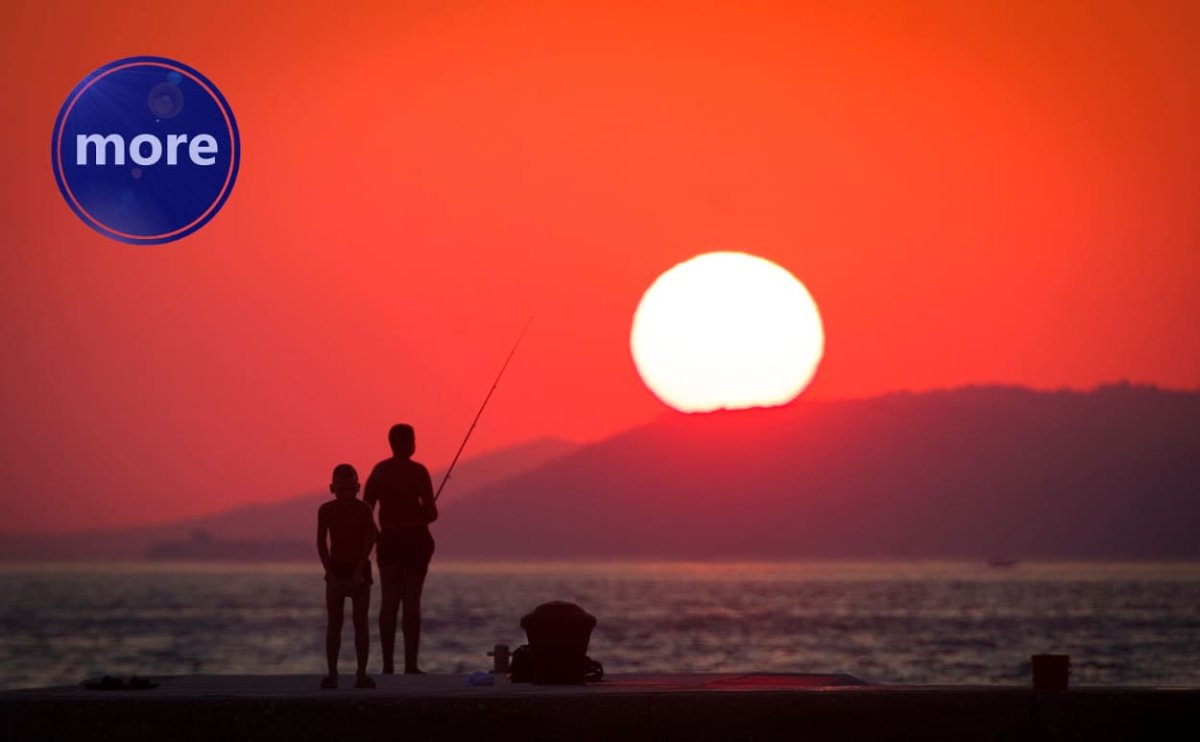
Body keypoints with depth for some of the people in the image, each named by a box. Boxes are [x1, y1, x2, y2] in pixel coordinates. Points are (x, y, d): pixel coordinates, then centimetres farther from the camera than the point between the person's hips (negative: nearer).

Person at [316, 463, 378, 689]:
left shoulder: (363, 510, -8)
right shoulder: (326, 511, -4)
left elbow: (369, 540, -11)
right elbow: (321, 543, -4)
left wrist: (358, 571, -18)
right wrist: (329, 573, -12)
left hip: (359, 568, -1)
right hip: (336, 568, 1)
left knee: (361, 622, -2)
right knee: (334, 622, 1)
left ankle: (362, 673, 0)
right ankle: (332, 672, 3)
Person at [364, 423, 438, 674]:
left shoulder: (379, 471, 5)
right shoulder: (418, 471, -9)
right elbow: (431, 513, -12)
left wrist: (374, 537, 12)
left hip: (388, 540, 4)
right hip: (415, 538, -4)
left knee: (389, 602, 9)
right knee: (411, 601, -3)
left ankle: (388, 665, 7)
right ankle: (410, 665, -6)